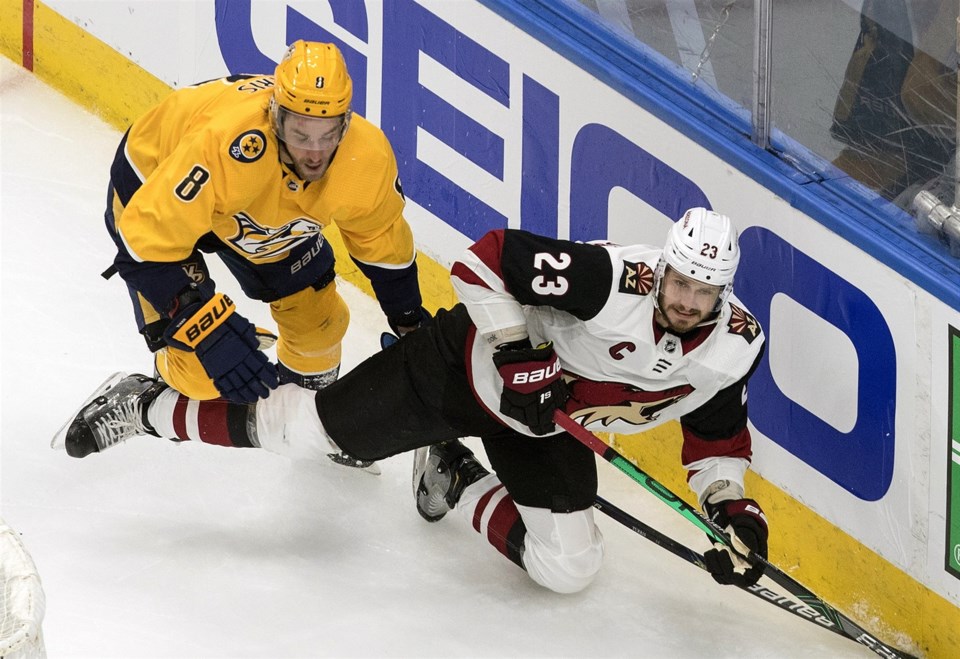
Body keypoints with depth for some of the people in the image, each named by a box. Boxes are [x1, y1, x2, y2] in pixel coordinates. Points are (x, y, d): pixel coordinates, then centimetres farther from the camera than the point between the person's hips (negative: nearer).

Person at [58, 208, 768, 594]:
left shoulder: (735, 347, -17)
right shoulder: (609, 279, -36)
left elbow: (716, 430, 4)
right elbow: (489, 258, -31)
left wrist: (732, 502, -9)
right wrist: (518, 352, -30)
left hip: (548, 427, 6)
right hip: (470, 362, -5)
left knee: (567, 567, 0)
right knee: (301, 426, -4)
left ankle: (457, 483, 26)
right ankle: (147, 405, 19)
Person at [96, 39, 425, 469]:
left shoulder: (367, 156, -29)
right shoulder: (223, 144, -47)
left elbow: (383, 242, -6)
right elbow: (150, 240, -40)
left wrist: (413, 329, 2)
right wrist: (211, 333, -45)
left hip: (268, 208, 5)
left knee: (318, 318, 10)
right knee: (199, 369, -11)